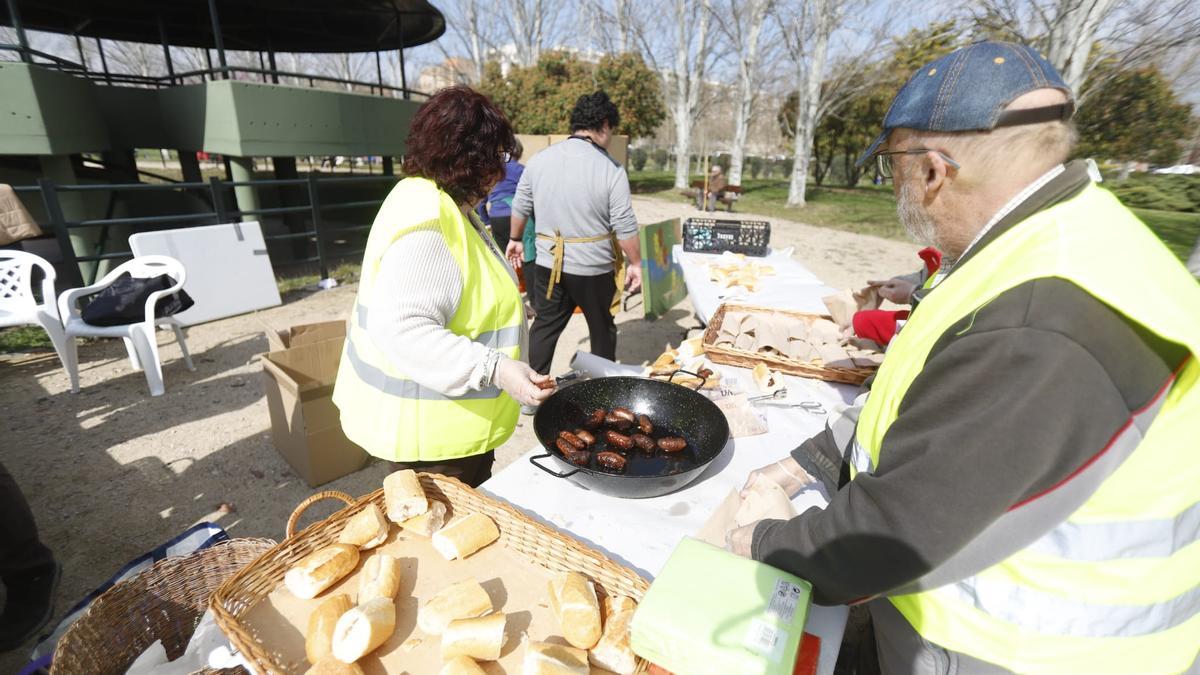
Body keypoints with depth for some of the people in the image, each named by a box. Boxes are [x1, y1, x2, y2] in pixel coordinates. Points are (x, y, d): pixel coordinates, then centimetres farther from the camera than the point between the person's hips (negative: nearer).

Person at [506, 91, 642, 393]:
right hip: (595, 268, -3)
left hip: (549, 264, 4)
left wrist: (515, 239, 25)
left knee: (545, 326, 17)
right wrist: (635, 263, 0)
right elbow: (625, 226, -13)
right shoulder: (611, 169, -13)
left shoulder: (540, 159, 1)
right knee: (602, 330, 15)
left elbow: (520, 207, 10)